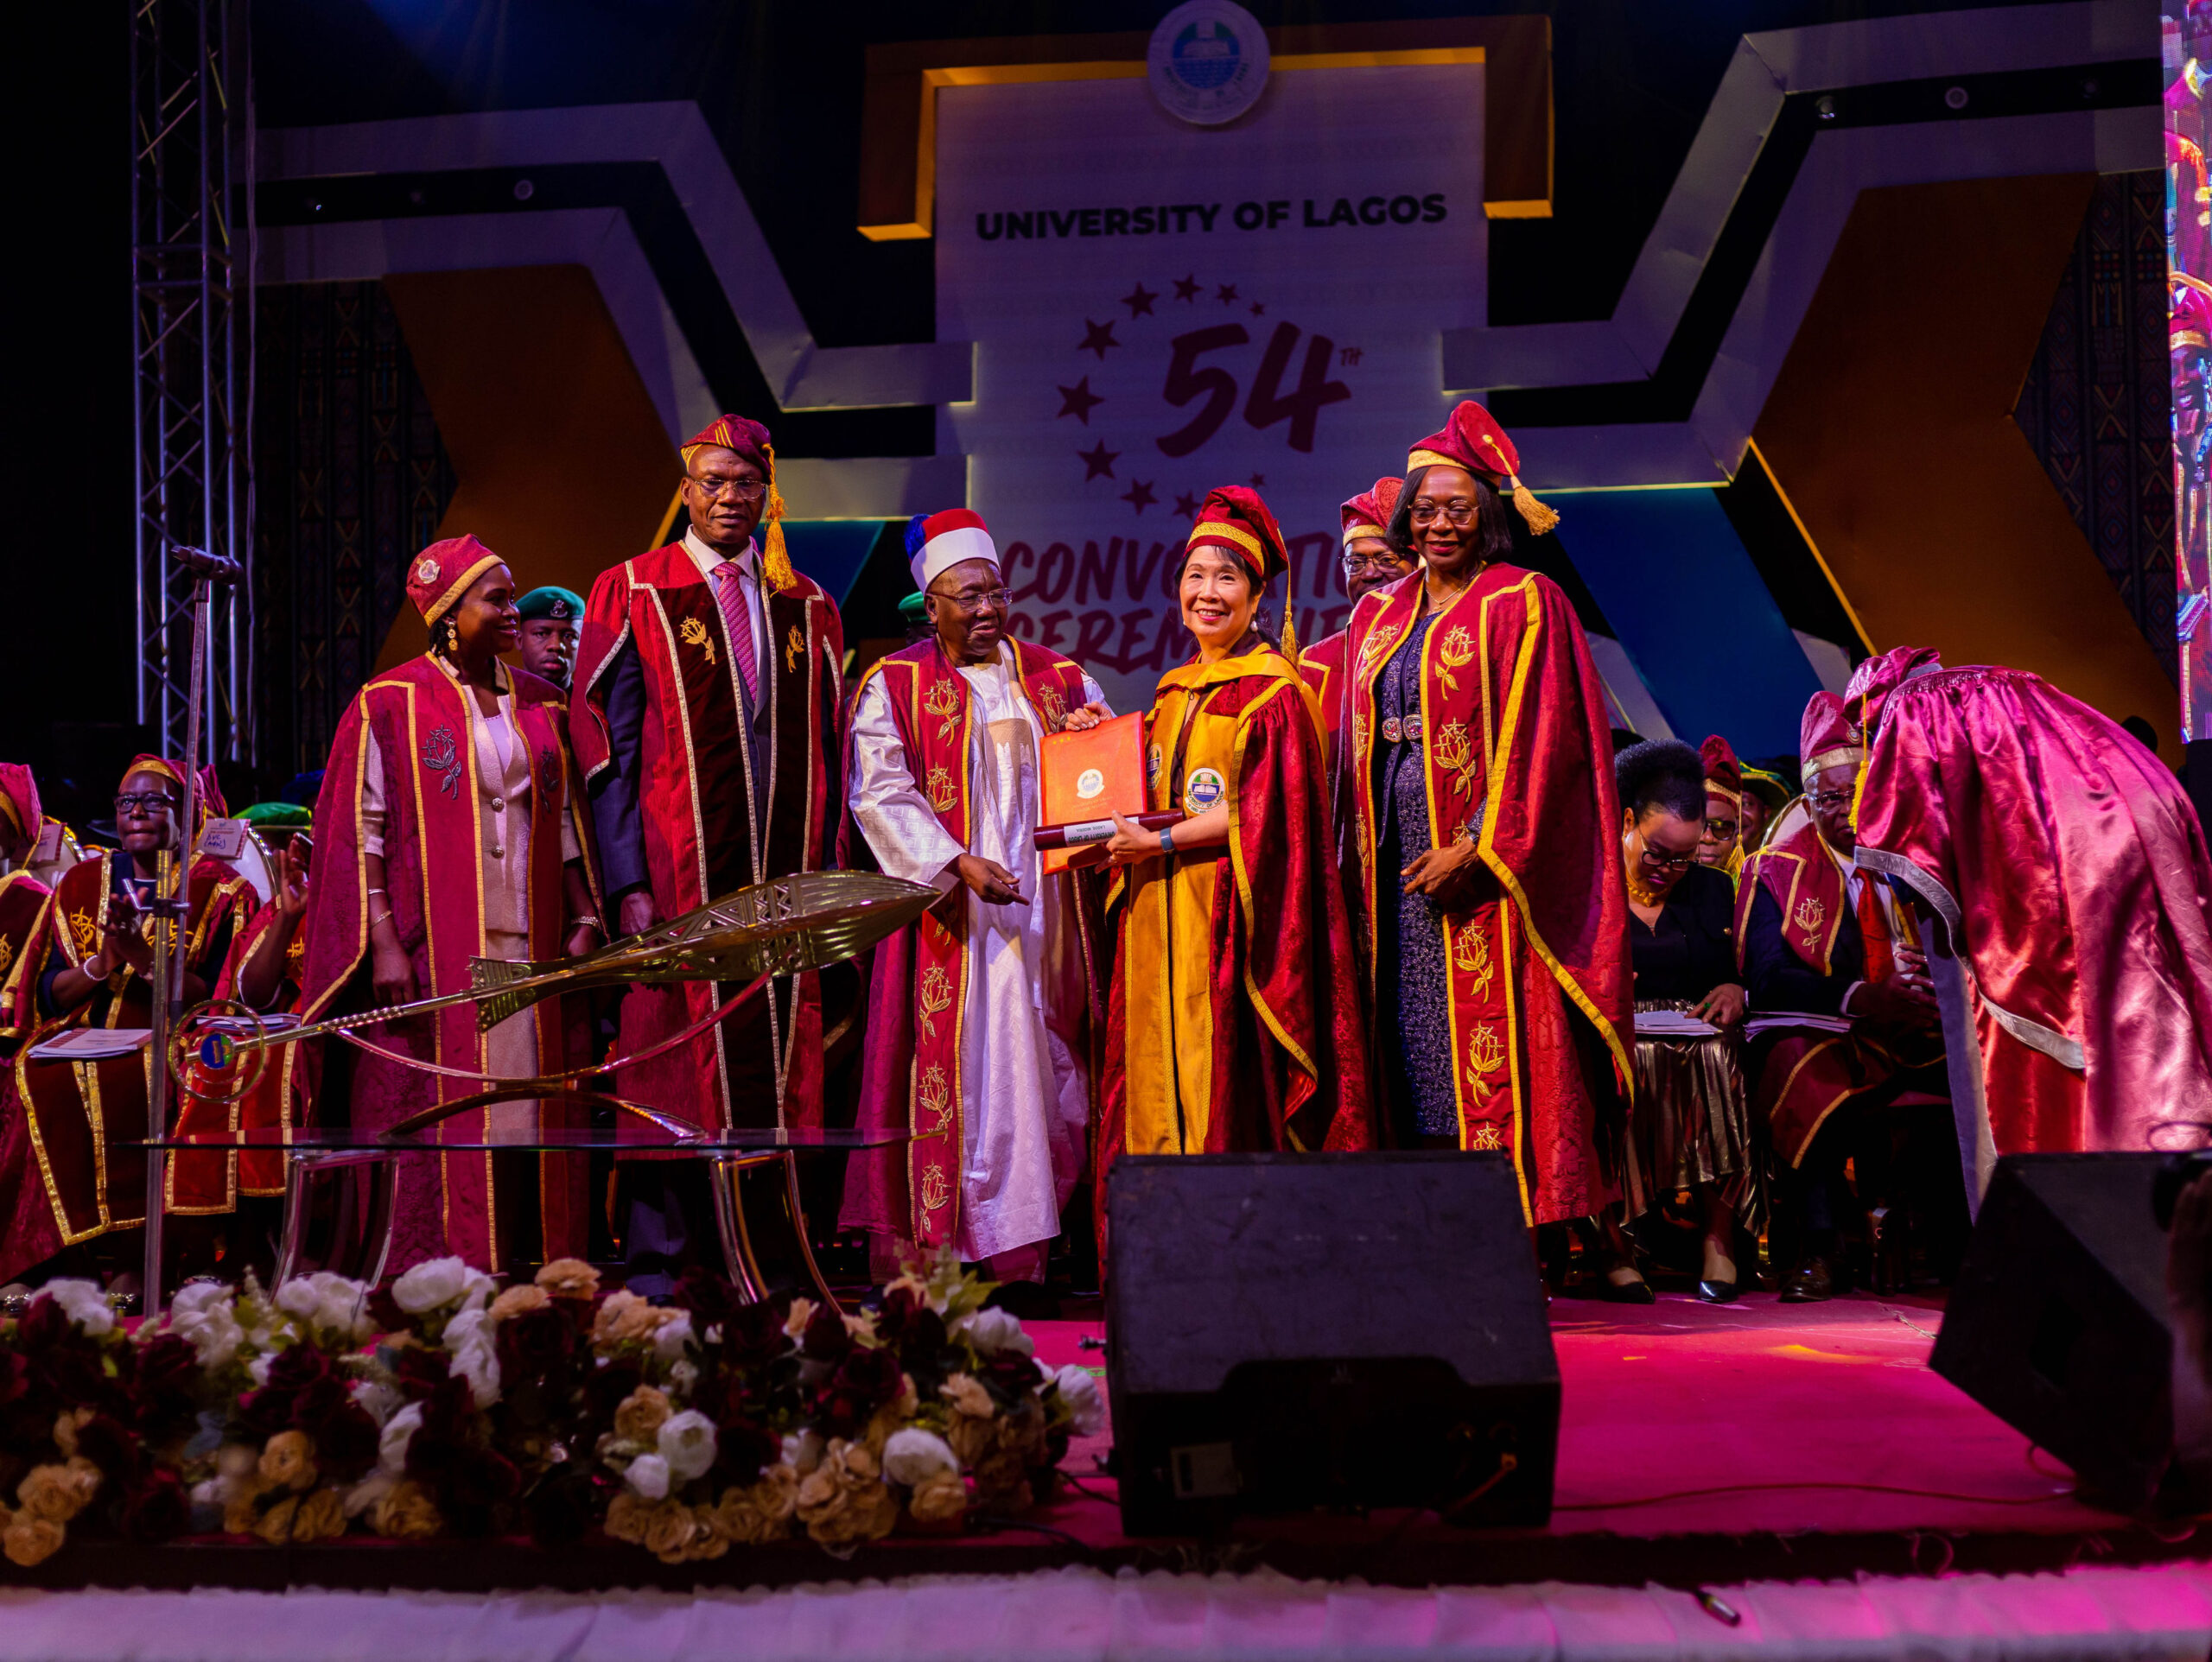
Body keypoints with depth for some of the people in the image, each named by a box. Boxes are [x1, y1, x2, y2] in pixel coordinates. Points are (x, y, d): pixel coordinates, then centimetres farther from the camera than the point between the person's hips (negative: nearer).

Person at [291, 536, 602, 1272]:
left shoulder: (539, 705, 14)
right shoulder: (389, 704, 0)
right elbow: (360, 832, -4)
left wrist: (583, 921, 6)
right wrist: (383, 943, -13)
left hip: (527, 949, 4)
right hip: (430, 956, -4)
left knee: (526, 1119, 1)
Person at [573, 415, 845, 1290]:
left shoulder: (808, 608, 14)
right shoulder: (631, 593, 3)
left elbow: (829, 752, 14)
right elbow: (606, 748, -2)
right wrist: (629, 884, -11)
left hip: (785, 881, 3)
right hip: (677, 877, -3)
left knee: (779, 1066, 3)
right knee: (676, 1060, -2)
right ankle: (658, 1262, 6)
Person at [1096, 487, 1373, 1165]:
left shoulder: (1275, 690, -6)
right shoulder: (1173, 693, 16)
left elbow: (1265, 810, -14)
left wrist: (1158, 842, -15)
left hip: (1233, 917, -7)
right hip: (1163, 918, 7)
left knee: (1228, 1085, -9)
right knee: (1162, 1082, 4)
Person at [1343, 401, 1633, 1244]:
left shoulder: (1523, 603, -3)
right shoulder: (1383, 617, 16)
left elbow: (1538, 736, -11)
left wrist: (1475, 849, -17)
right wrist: (1367, 853, 9)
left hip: (1486, 856, -6)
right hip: (1402, 857, 6)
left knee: (1487, 1038, -8)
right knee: (1419, 1045, 4)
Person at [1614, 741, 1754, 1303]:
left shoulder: (1714, 890, 19)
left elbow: (1746, 974, 18)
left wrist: (1738, 991, -5)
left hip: (1699, 1038, 2)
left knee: (1715, 1061, -35)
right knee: (1627, 1067, -38)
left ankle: (1718, 1234, -26)